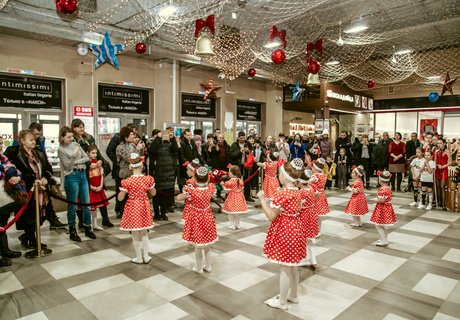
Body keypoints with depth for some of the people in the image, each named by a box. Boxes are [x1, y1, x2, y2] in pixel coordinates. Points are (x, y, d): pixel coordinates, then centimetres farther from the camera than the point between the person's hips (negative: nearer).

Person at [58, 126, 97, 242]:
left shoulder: (75, 144, 8)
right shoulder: (61, 150, -6)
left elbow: (86, 157, 4)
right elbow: (68, 166, -12)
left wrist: (76, 162, -10)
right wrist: (74, 155, -25)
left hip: (82, 174, 5)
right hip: (72, 177, -5)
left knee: (86, 203, 9)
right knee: (73, 206, 3)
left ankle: (88, 228, 21)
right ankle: (72, 231, 17)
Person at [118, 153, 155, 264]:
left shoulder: (127, 181, -17)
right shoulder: (148, 179, -9)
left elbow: (120, 198, -11)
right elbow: (153, 193, 4)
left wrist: (123, 189, 5)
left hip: (133, 208, -3)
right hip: (144, 207, 3)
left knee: (135, 235, 11)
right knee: (144, 233, 19)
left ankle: (139, 258, 23)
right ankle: (146, 256, 25)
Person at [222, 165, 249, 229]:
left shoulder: (229, 182, -17)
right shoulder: (240, 181, 0)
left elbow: (227, 191, -12)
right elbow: (241, 189, 8)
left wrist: (223, 185, 0)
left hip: (232, 198, -6)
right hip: (239, 197, 6)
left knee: (230, 213, 7)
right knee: (237, 213, 18)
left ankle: (232, 225, 10)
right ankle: (237, 225, 26)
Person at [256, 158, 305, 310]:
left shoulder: (282, 194, -23)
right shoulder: (296, 192, 4)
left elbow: (271, 216, -21)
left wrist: (262, 199, -14)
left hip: (284, 232, -9)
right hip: (295, 229, 9)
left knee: (284, 268, 4)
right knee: (292, 266, 21)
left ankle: (282, 302, 19)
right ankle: (293, 296, 37)